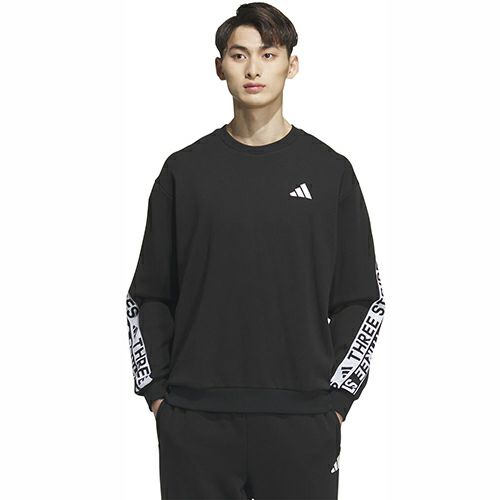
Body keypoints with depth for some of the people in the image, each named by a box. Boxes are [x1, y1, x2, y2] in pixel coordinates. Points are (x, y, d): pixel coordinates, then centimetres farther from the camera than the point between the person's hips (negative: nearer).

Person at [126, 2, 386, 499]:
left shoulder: (329, 170, 5)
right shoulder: (185, 170, 6)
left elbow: (363, 299, 6)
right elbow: (147, 295, 10)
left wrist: (336, 398, -2)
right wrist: (157, 392, 2)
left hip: (301, 420, 0)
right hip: (195, 422, 1)